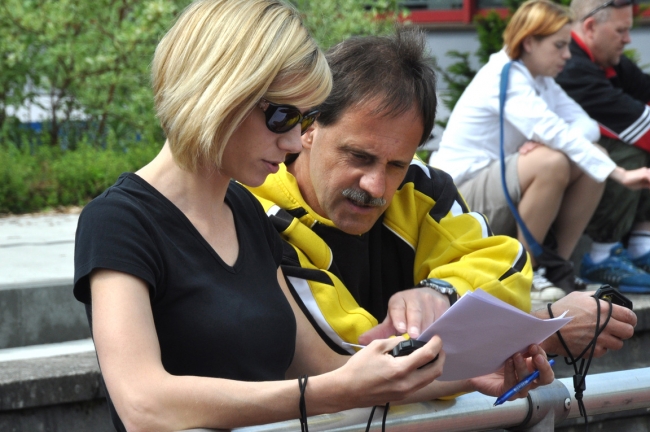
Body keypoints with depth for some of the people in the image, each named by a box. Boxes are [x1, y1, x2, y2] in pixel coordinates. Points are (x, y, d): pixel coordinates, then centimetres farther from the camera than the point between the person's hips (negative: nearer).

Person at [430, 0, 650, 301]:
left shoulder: (541, 81, 8)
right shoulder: (503, 79, -20)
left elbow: (587, 126, -1)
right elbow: (556, 133, -32)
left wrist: (547, 140, -25)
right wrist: (620, 174, -38)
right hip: (461, 194, -9)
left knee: (590, 164, -9)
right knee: (551, 163, -32)